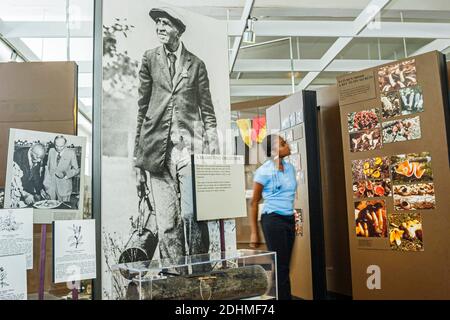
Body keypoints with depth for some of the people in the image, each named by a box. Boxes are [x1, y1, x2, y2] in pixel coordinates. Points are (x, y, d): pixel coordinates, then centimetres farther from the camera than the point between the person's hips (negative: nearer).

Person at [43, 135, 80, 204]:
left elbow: (76, 170, 0)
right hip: (51, 185, 3)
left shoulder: (71, 153, -3)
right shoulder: (51, 151, 7)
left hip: (64, 187, -3)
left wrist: (66, 174, -18)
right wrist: (46, 182, 5)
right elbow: (47, 167, 12)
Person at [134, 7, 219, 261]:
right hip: (158, 147, 1)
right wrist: (139, 159, 7)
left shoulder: (196, 64, 11)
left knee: (191, 214, -10)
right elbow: (143, 108, 12)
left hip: (189, 145, -1)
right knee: (166, 223, 1)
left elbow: (208, 112, 10)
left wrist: (214, 155, 1)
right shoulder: (150, 59, 14)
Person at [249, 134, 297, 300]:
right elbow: (254, 202, -6)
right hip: (273, 219, -6)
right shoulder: (264, 171, -10)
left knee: (284, 266, 12)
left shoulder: (290, 167, 7)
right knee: (280, 267, 1)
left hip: (290, 219, 6)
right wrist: (254, 232, -8)